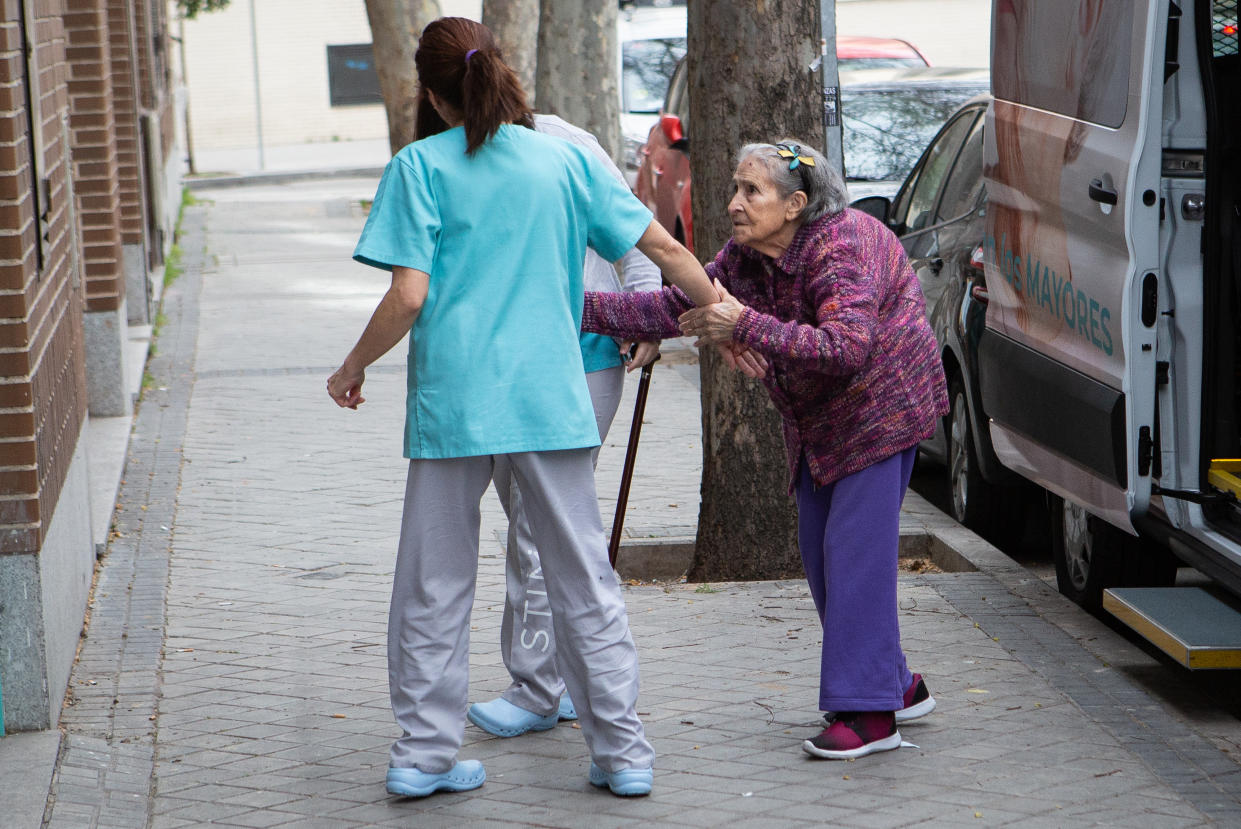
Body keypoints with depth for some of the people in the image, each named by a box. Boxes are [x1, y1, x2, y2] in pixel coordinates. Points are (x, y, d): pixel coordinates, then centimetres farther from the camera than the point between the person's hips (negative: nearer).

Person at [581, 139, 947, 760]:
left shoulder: (842, 249, -28)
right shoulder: (744, 258, -2)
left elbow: (847, 347, -41)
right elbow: (677, 306, 3)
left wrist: (745, 325, -43)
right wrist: (581, 310, -6)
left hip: (881, 409, -9)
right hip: (817, 422, 9)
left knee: (855, 549, -15)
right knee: (820, 553, 9)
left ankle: (869, 712, -13)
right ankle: (897, 685, 21)